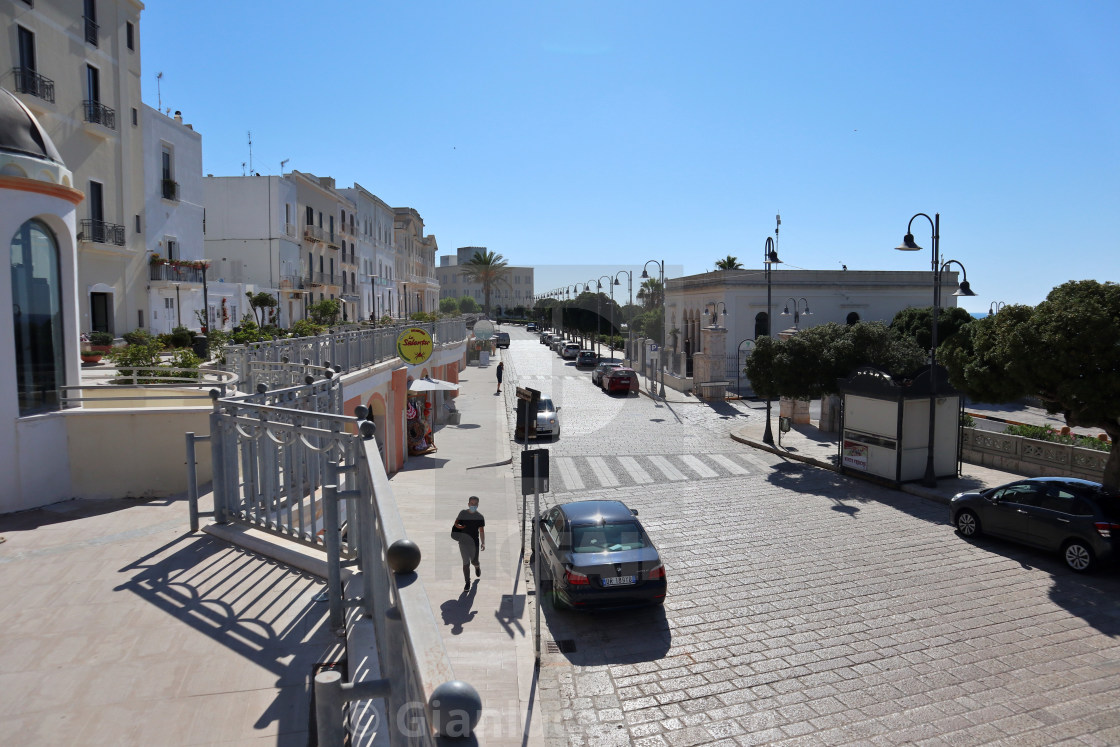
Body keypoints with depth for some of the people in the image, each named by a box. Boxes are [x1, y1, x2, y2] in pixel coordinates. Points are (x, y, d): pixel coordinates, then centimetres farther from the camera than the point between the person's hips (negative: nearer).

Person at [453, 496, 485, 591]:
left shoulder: (480, 517, -3)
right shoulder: (463, 513, -1)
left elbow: (481, 530, -1)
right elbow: (456, 523, 11)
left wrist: (483, 543, -10)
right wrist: (458, 526, -13)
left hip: (474, 542, 0)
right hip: (463, 542, 0)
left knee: (474, 561, 9)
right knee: (466, 562, -2)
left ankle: (477, 567, 46)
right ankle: (467, 582, 11)